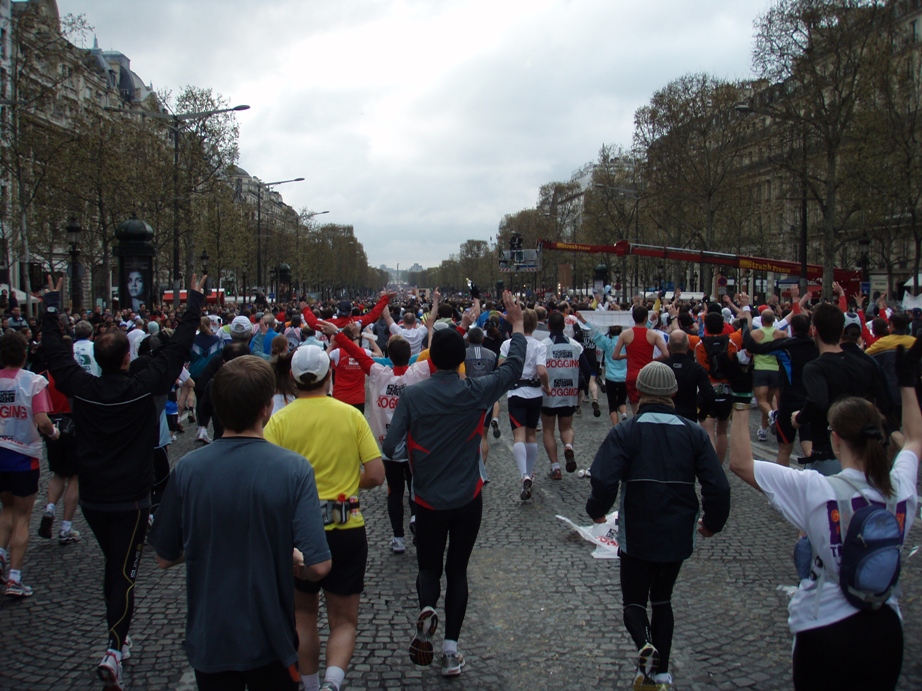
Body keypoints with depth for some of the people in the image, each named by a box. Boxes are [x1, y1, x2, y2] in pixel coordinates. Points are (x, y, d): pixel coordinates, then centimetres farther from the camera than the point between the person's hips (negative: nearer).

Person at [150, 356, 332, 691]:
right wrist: (289, 557, -3)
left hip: (209, 639, 2)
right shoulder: (294, 469, -20)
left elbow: (165, 557, -3)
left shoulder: (188, 468, -14)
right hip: (271, 638, -2)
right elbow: (317, 566, -23)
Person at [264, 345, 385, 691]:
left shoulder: (279, 420, -9)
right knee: (344, 620, 12)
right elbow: (376, 475, -6)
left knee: (303, 613, 23)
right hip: (348, 529, 0)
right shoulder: (351, 415, -5)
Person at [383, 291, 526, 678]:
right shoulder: (477, 393, -10)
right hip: (468, 500, 1)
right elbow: (514, 368, 3)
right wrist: (517, 325, 14)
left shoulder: (412, 396, -12)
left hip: (428, 500, 0)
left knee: (429, 566, 18)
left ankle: (427, 608, -12)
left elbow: (390, 447, -13)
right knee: (457, 570, 14)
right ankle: (451, 649, 11)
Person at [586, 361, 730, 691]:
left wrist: (597, 511, -1)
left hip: (636, 537, -3)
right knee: (662, 599, 21)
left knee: (634, 599, 14)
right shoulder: (694, 433, -2)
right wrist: (713, 522, 11)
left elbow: (604, 480, -21)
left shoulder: (625, 431, -11)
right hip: (678, 536, 3)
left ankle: (645, 645, -16)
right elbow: (718, 487, -6)